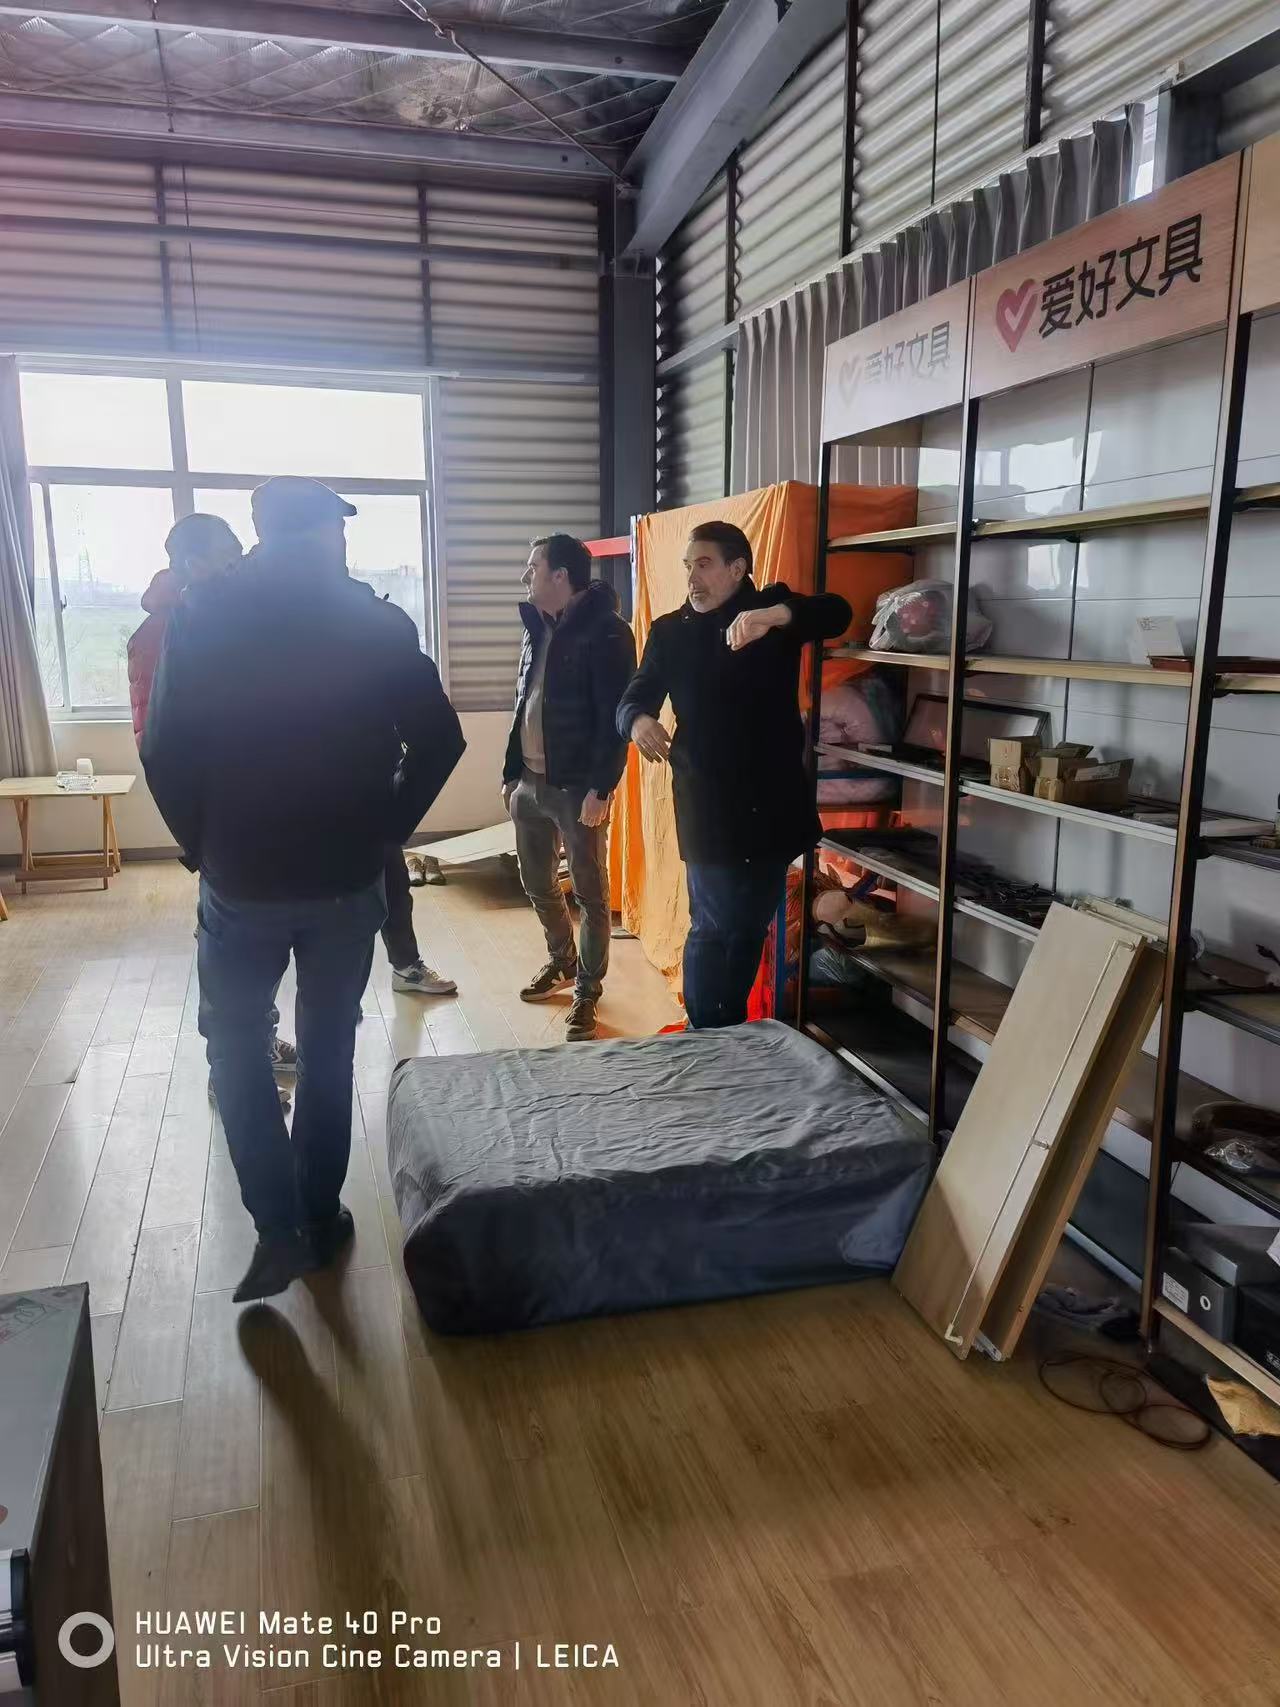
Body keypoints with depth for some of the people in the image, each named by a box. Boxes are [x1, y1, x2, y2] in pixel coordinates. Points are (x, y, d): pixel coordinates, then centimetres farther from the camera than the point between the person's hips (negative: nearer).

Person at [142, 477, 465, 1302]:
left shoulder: (203, 616, -5)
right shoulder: (379, 623, -4)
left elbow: (165, 752, -6)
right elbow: (440, 740, -6)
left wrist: (202, 844, 6)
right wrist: (387, 829, 4)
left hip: (242, 879, -1)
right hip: (348, 879, 1)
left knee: (236, 1041, 17)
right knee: (330, 1046, 17)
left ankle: (278, 1228, 9)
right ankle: (322, 1219, 26)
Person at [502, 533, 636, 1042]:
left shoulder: (605, 632, -12)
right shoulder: (535, 629, 13)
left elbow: (615, 717, -17)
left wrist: (600, 789, -20)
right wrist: (511, 774, 16)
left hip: (577, 787, -8)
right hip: (531, 783, 8)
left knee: (589, 894, 3)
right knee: (538, 884, 18)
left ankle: (588, 991, 16)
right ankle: (562, 961, 40)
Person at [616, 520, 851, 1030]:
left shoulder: (774, 607, 0)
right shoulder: (669, 631, 4)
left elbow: (837, 614, -18)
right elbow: (632, 701, -3)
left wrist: (776, 615, -38)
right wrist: (639, 721, -28)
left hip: (772, 802, 1)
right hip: (708, 806, 0)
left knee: (751, 928, 12)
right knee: (712, 928, -2)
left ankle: (734, 1035, 29)